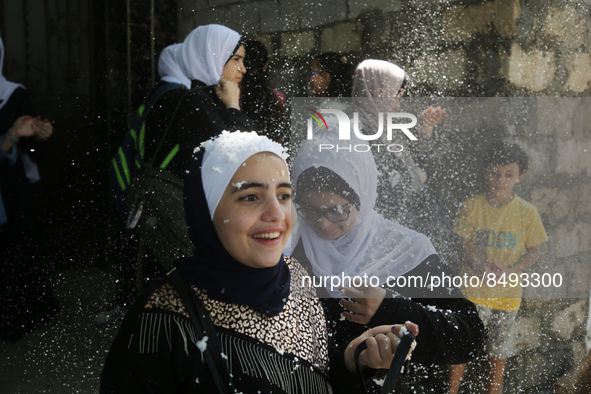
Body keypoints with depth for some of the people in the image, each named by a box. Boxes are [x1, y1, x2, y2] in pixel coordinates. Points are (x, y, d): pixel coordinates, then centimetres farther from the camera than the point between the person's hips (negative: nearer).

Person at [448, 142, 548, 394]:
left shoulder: (526, 212, -2)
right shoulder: (472, 207, -3)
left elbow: (533, 252, 1)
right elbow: (466, 245, -2)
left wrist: (509, 272, -17)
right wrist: (482, 268, -22)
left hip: (508, 293, 1)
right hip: (473, 290, 0)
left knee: (498, 355, 11)